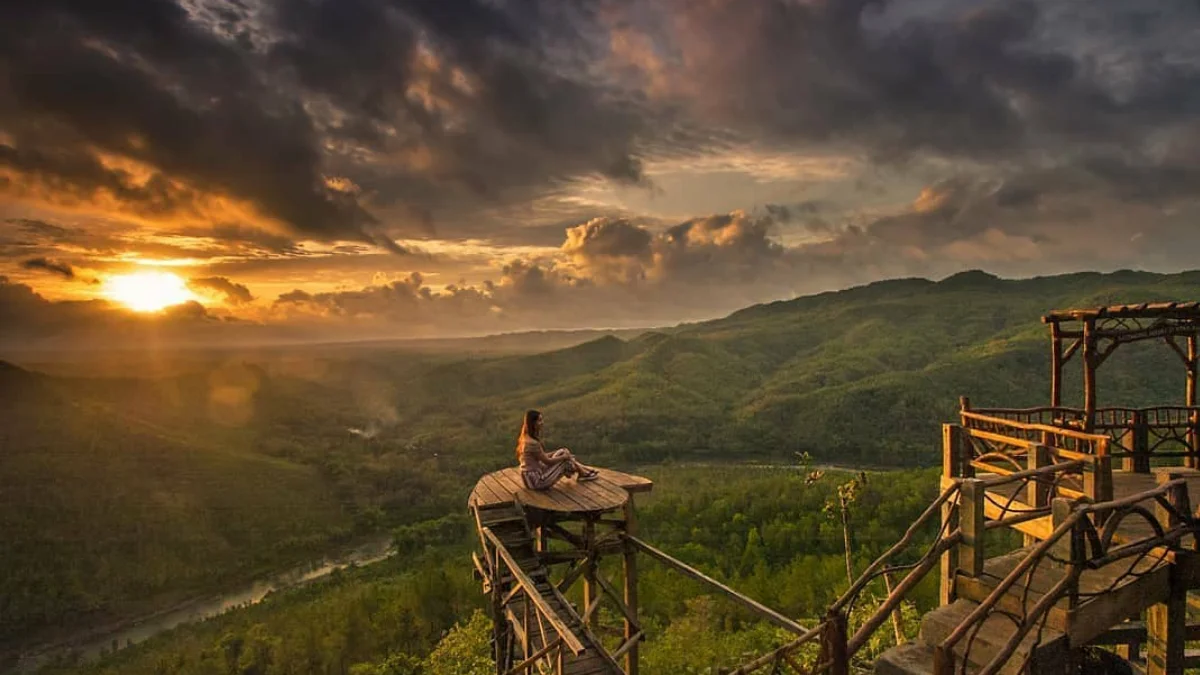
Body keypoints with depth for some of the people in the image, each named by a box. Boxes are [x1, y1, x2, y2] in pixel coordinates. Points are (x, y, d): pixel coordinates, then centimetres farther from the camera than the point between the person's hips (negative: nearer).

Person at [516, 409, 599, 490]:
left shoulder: (525, 438, 4)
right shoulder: (532, 443, -25)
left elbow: (542, 456, 12)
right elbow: (547, 461, -16)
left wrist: (561, 453, 8)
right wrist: (564, 456, -1)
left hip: (530, 478, 8)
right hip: (537, 481, -8)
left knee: (563, 453, 10)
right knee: (565, 458, 2)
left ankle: (582, 470, 22)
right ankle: (583, 474, 23)